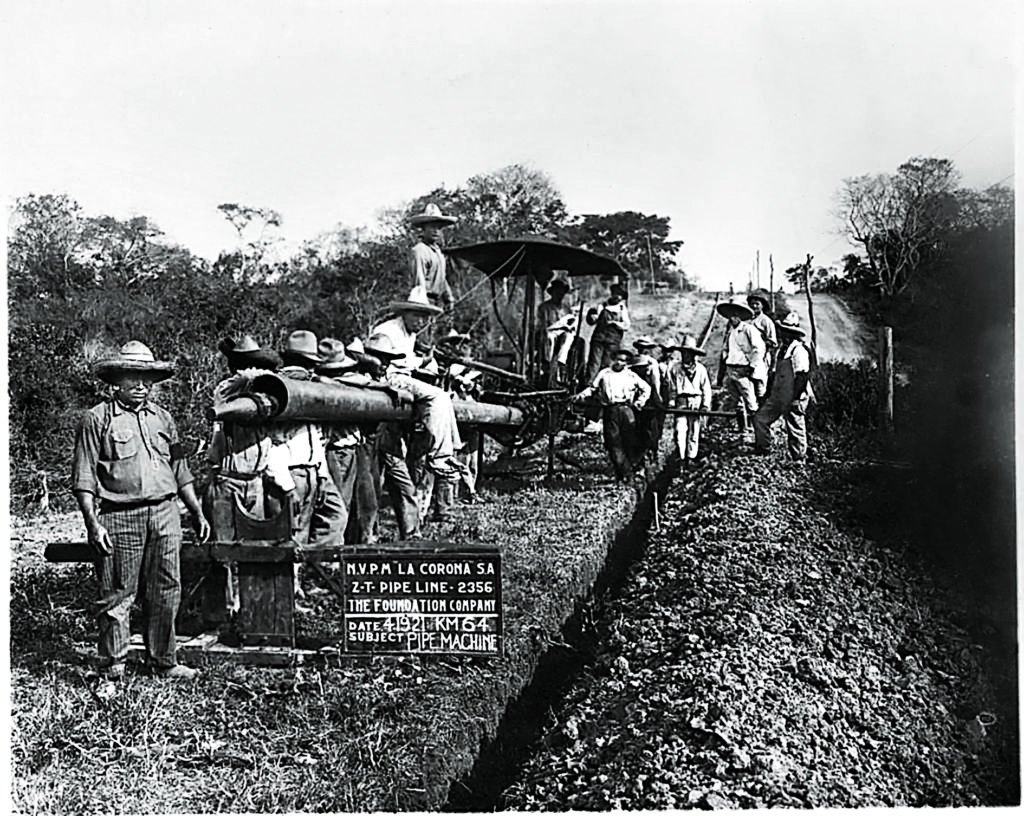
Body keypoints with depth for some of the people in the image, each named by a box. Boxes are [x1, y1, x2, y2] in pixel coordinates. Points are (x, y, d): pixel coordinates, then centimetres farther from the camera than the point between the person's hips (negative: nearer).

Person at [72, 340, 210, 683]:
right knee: (117, 596, 1)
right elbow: (84, 478, -3)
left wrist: (198, 513, 17)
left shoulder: (162, 417, 15)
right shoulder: (97, 419, 0)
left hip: (165, 513, 5)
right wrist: (93, 523, -12)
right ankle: (111, 671, 12)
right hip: (120, 517, -4)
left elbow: (180, 471, 20)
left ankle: (164, 662, 20)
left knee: (166, 592, 8)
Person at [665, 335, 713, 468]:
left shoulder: (700, 369, 3)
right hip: (681, 402, 0)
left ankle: (690, 459, 16)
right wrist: (671, 402, 1)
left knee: (694, 432, 5)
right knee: (680, 431, -10)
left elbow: (706, 388, 5)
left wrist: (706, 405, -1)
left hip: (696, 402, 0)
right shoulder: (675, 367, 5)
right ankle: (681, 460, -5)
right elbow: (672, 387, 8)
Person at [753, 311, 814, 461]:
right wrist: (770, 391, 21)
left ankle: (799, 458, 14)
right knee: (760, 417, 8)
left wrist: (795, 398, -23)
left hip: (793, 398, -10)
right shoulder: (784, 349, 13)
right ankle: (762, 448, 18)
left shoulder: (799, 350, -17)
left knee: (795, 427, 2)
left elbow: (803, 376, -21)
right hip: (778, 396, 10)